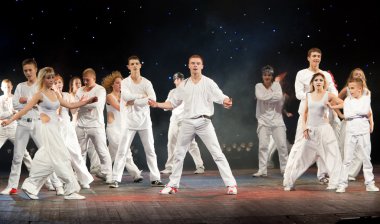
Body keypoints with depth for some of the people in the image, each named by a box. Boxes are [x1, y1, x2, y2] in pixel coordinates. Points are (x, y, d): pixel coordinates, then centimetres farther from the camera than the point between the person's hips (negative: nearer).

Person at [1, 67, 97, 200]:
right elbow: (25, 109, -9)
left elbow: (70, 105, 17)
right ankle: (71, 190, -4)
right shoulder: (40, 94, -6)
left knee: (47, 160, 9)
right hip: (47, 128, -8)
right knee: (61, 158, -8)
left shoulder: (54, 94, 14)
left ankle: (30, 186, 19)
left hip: (54, 129, 8)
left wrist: (87, 101, 12)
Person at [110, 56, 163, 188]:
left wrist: (133, 102, -17)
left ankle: (155, 179, 12)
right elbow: (126, 96, -22)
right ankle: (116, 179, 1)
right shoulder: (124, 82, -2)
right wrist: (142, 96, -14)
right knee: (122, 151, -2)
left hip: (144, 120, 2)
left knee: (150, 151, 5)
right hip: (129, 121, -2)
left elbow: (152, 98, -16)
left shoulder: (146, 83, 1)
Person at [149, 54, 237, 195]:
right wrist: (157, 105, -1)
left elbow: (222, 98, -11)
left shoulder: (208, 83, -1)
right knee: (178, 154, 9)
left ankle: (231, 184, -3)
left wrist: (227, 102, -34)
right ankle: (173, 185, 22)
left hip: (204, 122, -4)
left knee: (217, 154, -7)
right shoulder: (183, 85, 9)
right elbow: (173, 103, 14)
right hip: (187, 123, 4)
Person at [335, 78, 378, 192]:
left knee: (366, 158, 8)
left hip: (364, 132, 0)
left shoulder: (366, 98, 2)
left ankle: (369, 183, 17)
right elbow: (346, 115, -10)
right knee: (347, 159, -1)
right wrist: (362, 112, -6)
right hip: (351, 133, 0)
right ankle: (343, 184, 2)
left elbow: (368, 112, -11)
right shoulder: (347, 100, 2)